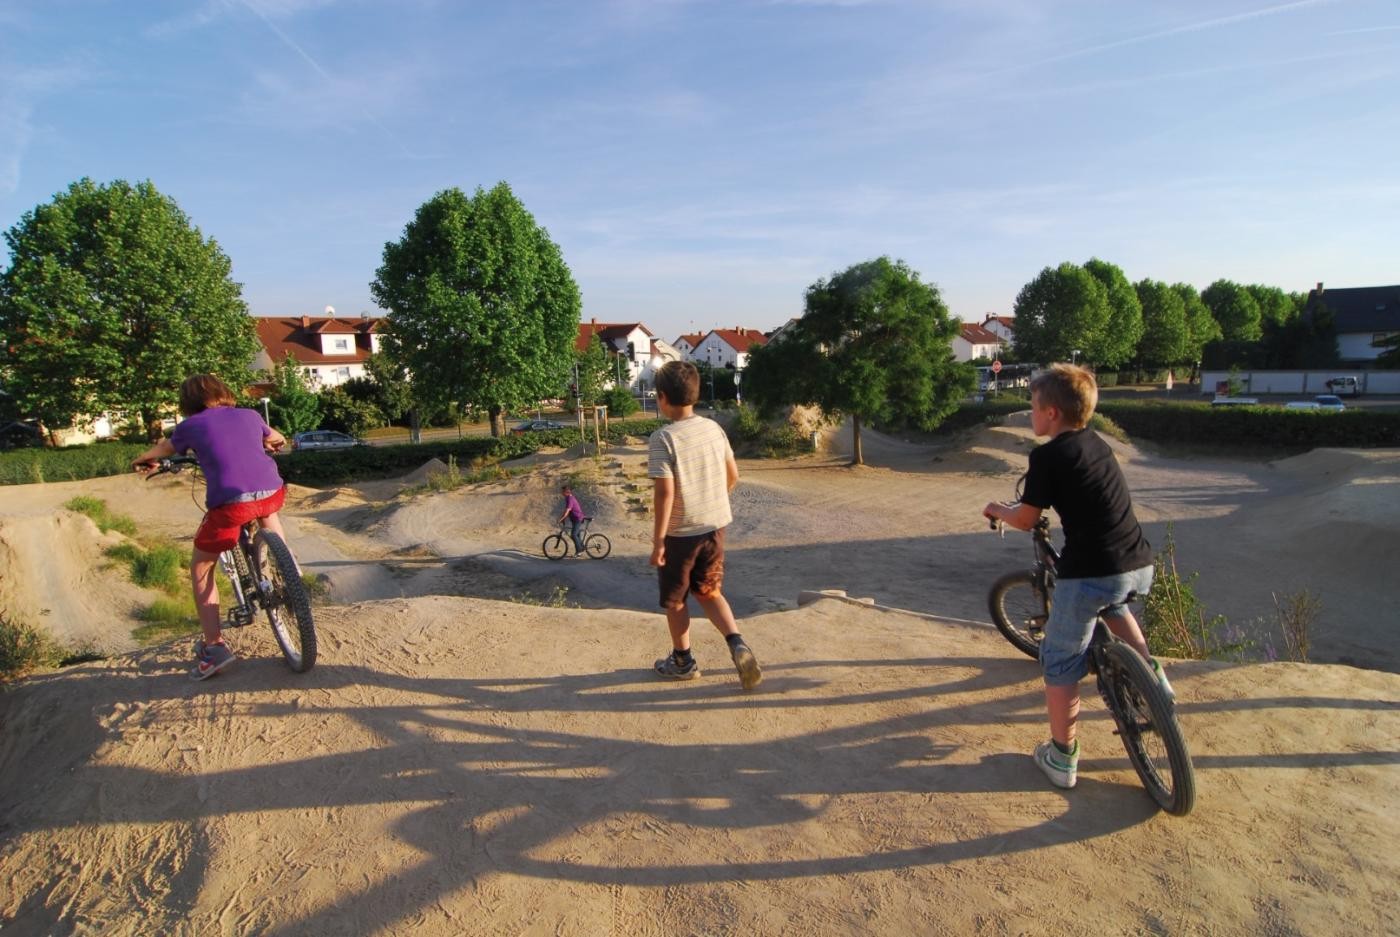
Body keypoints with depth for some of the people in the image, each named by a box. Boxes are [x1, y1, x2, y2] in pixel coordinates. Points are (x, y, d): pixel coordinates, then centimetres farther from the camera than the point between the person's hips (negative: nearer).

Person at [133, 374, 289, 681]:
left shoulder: (190, 425, 13)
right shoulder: (249, 415, 20)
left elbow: (163, 449, 34)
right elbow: (278, 440, 40)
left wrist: (142, 460, 57)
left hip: (230, 503, -3)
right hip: (272, 492, 3)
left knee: (200, 568, 18)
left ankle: (214, 647, 13)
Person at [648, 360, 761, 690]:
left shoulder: (663, 438, -18)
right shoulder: (714, 428, 0)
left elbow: (664, 492, -22)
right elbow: (733, 475, 7)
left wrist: (657, 540, -15)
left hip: (680, 532, -5)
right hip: (715, 526, 6)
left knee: (674, 600, 15)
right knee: (709, 592, 20)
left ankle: (682, 661, 29)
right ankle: (737, 644, 1)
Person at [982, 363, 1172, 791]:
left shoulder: (1048, 456, -11)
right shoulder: (1096, 443, 12)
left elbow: (1026, 520, -4)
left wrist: (997, 510, 16)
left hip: (1090, 573, -8)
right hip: (1139, 567, 8)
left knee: (1061, 663, 9)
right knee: (1112, 605, 42)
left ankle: (1062, 758, 20)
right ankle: (1151, 673, 29)